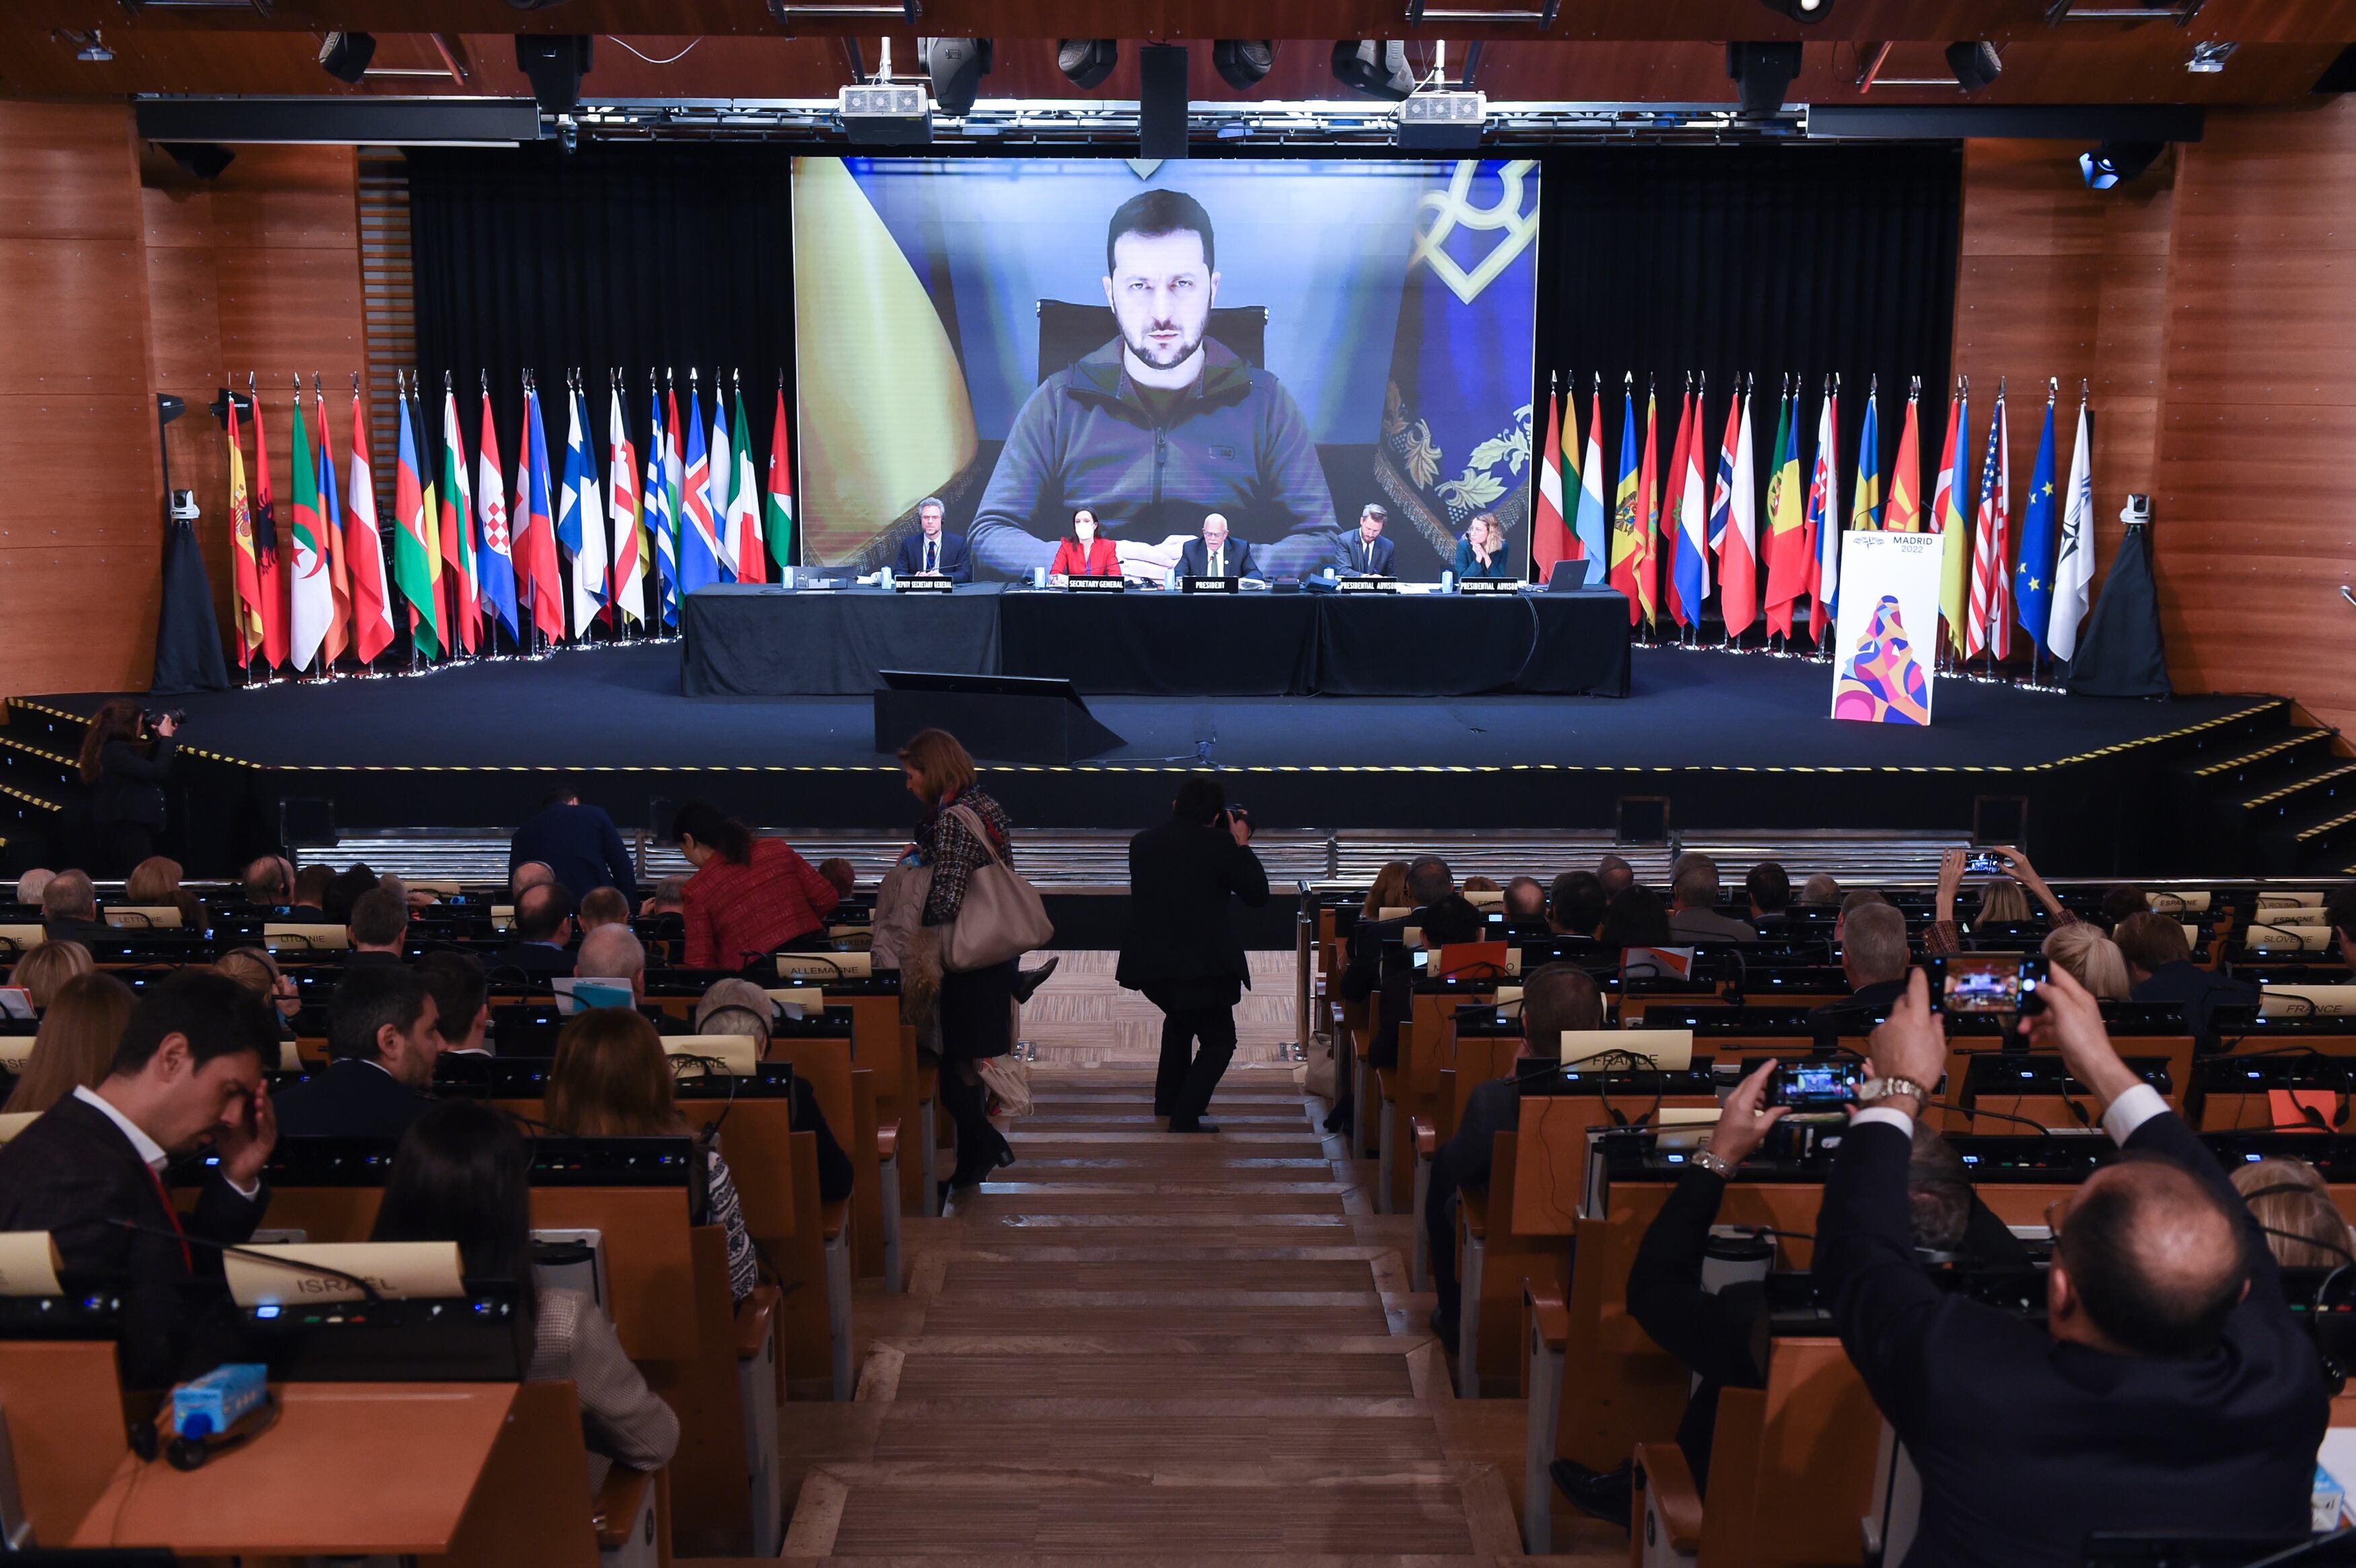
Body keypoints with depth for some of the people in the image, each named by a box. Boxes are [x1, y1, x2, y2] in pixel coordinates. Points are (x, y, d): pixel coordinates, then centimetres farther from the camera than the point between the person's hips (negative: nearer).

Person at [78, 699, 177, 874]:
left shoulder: (119, 747, 10)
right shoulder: (115, 751, -20)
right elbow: (157, 772, -24)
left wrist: (160, 738, 6)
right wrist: (167, 738, -12)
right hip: (125, 830, -11)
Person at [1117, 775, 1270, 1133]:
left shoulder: (1142, 843, 4)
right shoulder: (1220, 845, -11)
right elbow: (1257, 895, -4)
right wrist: (1241, 845, 5)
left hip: (1150, 964, 5)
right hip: (1204, 965, -5)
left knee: (1179, 1018, 33)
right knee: (1219, 1040, 13)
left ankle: (1167, 1101, 37)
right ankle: (1185, 1117, -1)